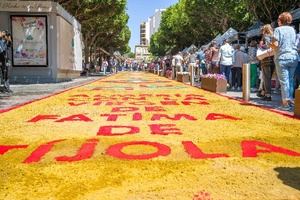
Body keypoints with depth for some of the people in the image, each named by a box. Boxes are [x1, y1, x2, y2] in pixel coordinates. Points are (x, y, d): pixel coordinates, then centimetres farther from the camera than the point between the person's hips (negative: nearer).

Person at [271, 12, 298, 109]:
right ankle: (290, 99, 19)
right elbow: (294, 43, 15)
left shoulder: (278, 29, -6)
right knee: (291, 79, 14)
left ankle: (286, 103, -1)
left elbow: (275, 44, -14)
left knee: (284, 81, -2)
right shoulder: (293, 29, 10)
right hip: (293, 57, 5)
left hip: (282, 58, -5)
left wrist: (271, 45, 7)